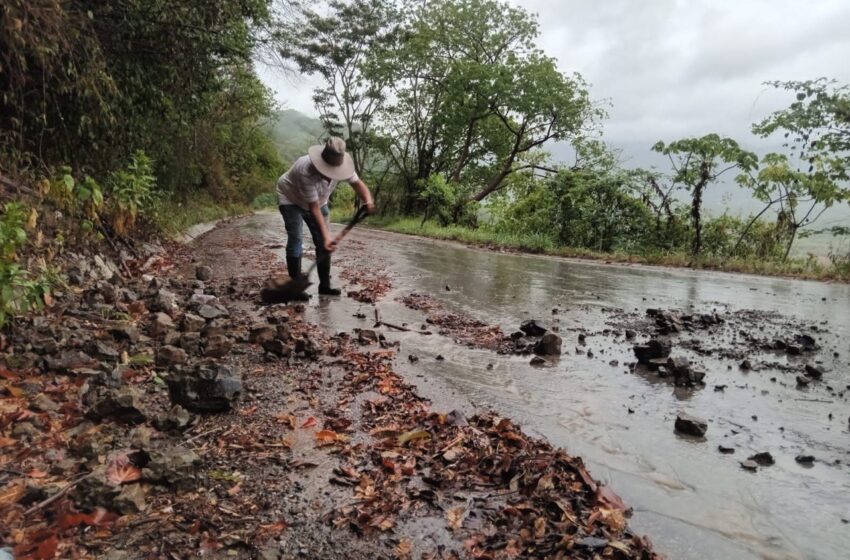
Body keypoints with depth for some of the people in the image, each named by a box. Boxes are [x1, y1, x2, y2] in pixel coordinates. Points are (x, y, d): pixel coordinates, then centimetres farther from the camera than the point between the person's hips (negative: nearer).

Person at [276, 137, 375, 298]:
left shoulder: (339, 165, -24)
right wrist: (326, 235, -45)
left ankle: (325, 285, 9)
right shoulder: (306, 171, -41)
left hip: (318, 201, 6)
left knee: (322, 243, 0)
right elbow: (314, 208, -40)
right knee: (295, 240, -15)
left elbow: (357, 183, -21)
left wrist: (368, 201, -43)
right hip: (291, 199, -6)